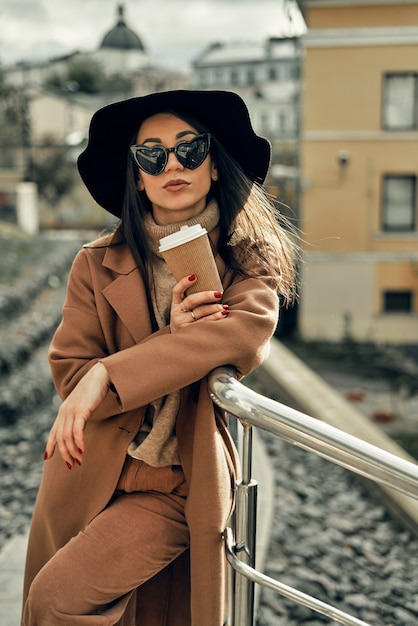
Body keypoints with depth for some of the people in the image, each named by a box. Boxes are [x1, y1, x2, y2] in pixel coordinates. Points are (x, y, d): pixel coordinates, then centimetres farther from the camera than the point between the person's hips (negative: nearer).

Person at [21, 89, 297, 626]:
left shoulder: (249, 262, -3)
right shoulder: (97, 264, 0)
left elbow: (247, 334, -24)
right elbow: (69, 373, -5)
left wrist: (107, 375, -28)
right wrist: (172, 341, -21)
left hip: (179, 486, -3)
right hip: (87, 477, 3)